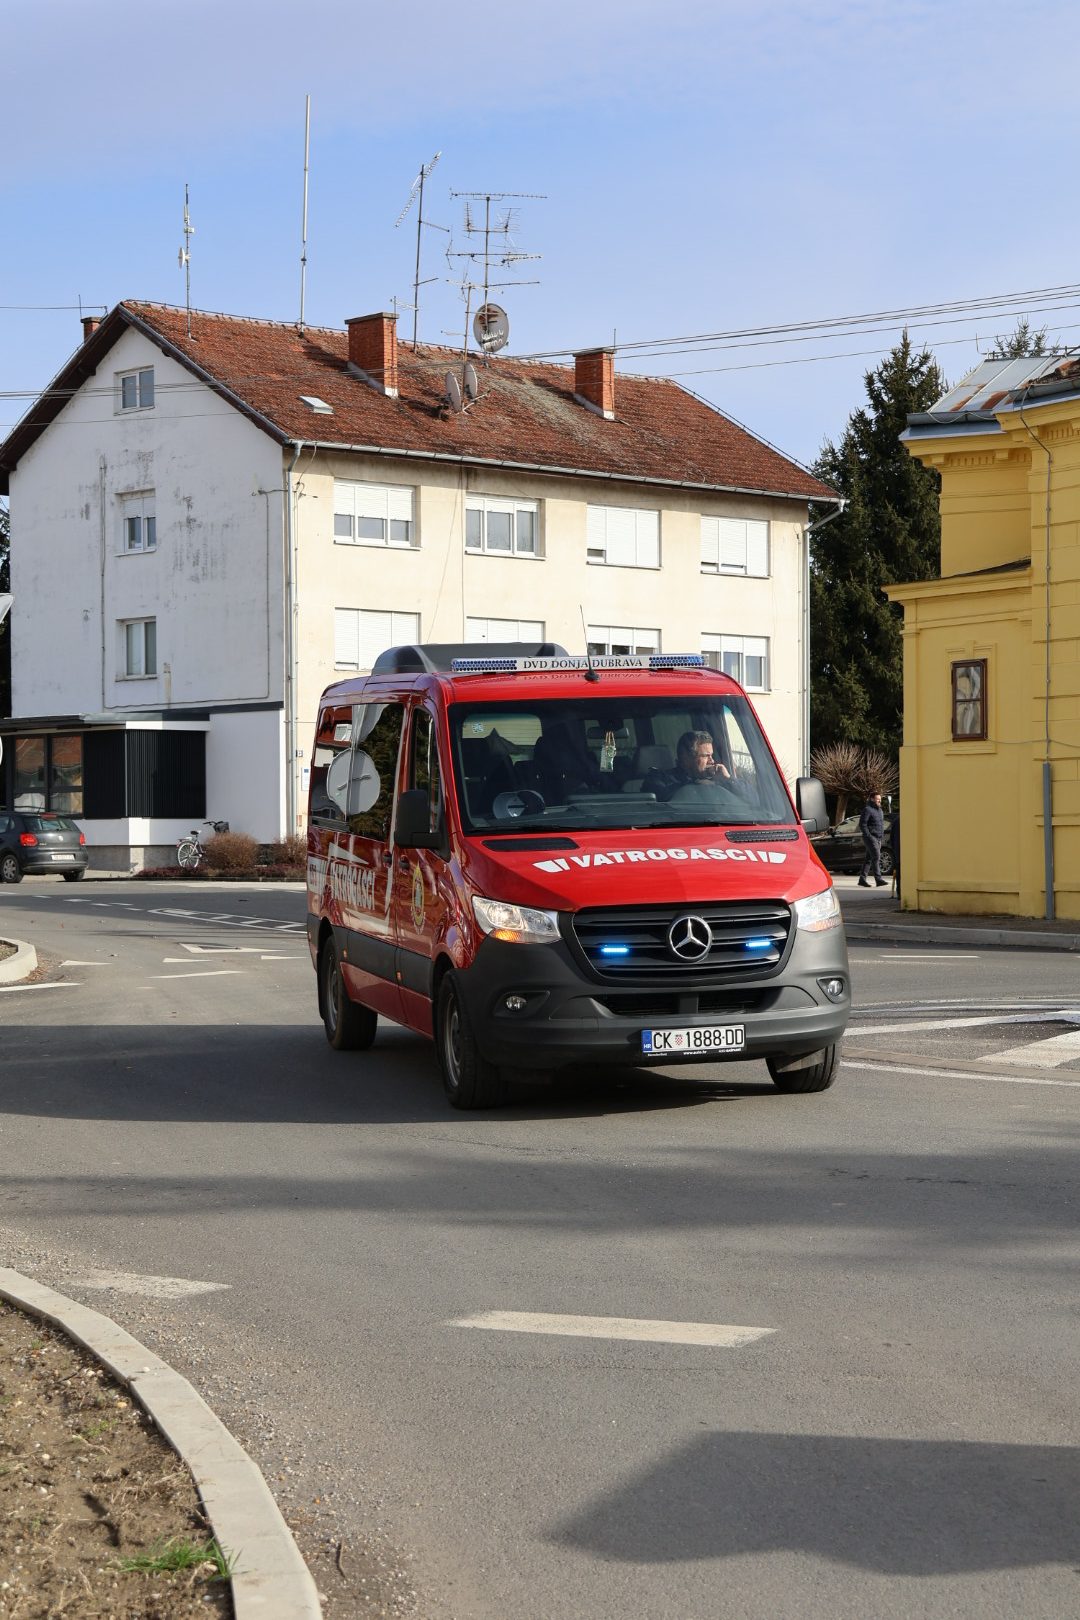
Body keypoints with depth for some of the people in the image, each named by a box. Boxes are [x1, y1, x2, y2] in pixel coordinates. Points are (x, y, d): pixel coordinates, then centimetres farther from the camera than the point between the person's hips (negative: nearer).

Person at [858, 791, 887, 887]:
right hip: (871, 837, -9)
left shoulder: (879, 810, 18)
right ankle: (878, 879, -19)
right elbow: (862, 824, -16)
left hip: (878, 838, 9)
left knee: (869, 858, 9)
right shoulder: (868, 809, -11)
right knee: (876, 857, -15)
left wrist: (882, 834, 16)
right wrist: (868, 835, -19)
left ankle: (862, 879, 12)